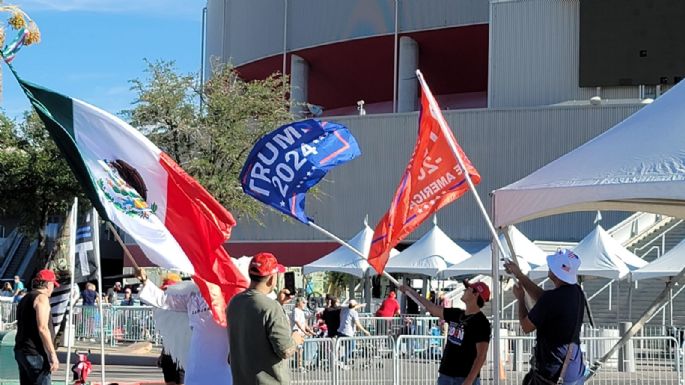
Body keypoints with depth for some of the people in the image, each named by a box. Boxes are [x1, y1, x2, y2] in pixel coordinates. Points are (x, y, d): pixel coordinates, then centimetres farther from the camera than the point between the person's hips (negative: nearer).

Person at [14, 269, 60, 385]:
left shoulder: (25, 299, 21)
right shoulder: (41, 297, -9)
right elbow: (42, 328, -18)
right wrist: (53, 354, -18)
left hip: (20, 351, 10)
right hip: (35, 354, -9)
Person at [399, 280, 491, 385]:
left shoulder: (481, 323, -13)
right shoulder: (456, 314, 10)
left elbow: (481, 356, -18)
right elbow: (432, 308, 24)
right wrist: (410, 291, 31)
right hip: (445, 375, 7)